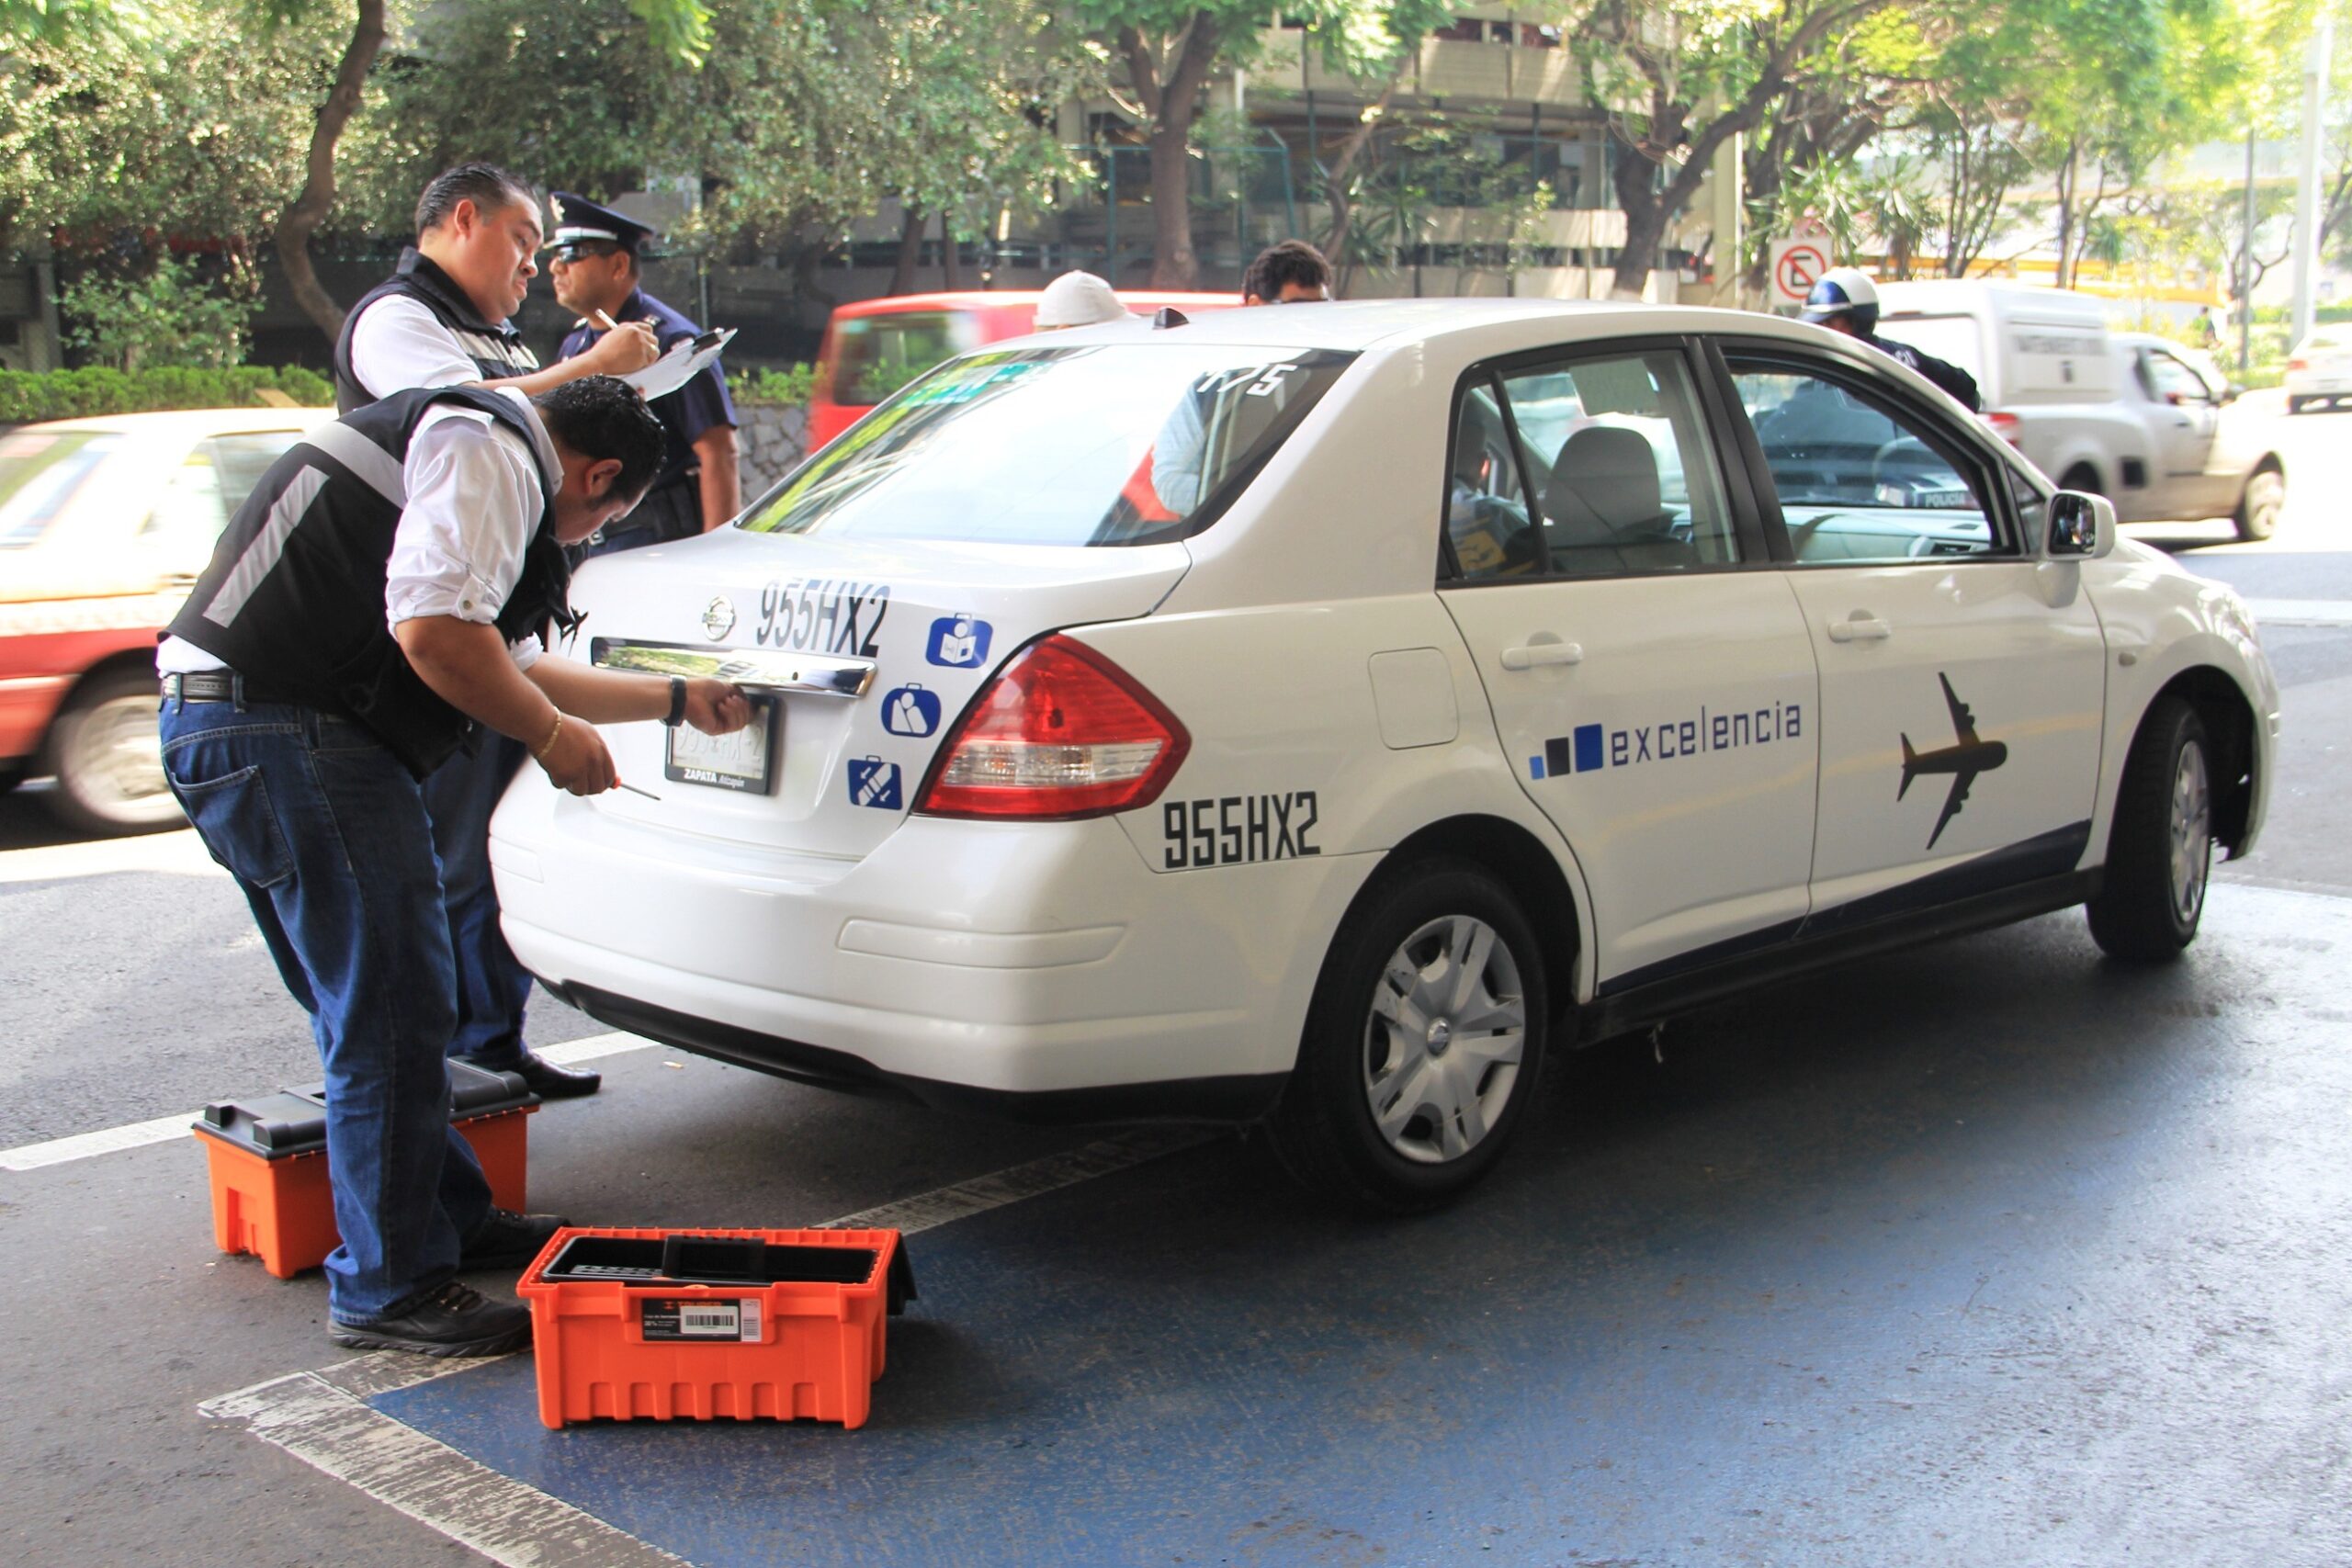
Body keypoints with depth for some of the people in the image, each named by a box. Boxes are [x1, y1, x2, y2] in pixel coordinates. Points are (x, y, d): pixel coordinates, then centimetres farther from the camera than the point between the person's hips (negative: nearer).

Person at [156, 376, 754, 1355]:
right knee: (393, 1022, -5)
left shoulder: (477, 448, 27)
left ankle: (453, 1220, 31)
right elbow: (434, 628, -22)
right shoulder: (488, 450, -6)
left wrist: (674, 700, 41)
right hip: (287, 733, -11)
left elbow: (505, 666, 35)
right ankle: (388, 1291, 4)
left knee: (369, 1015, 19)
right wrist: (553, 736, -7)